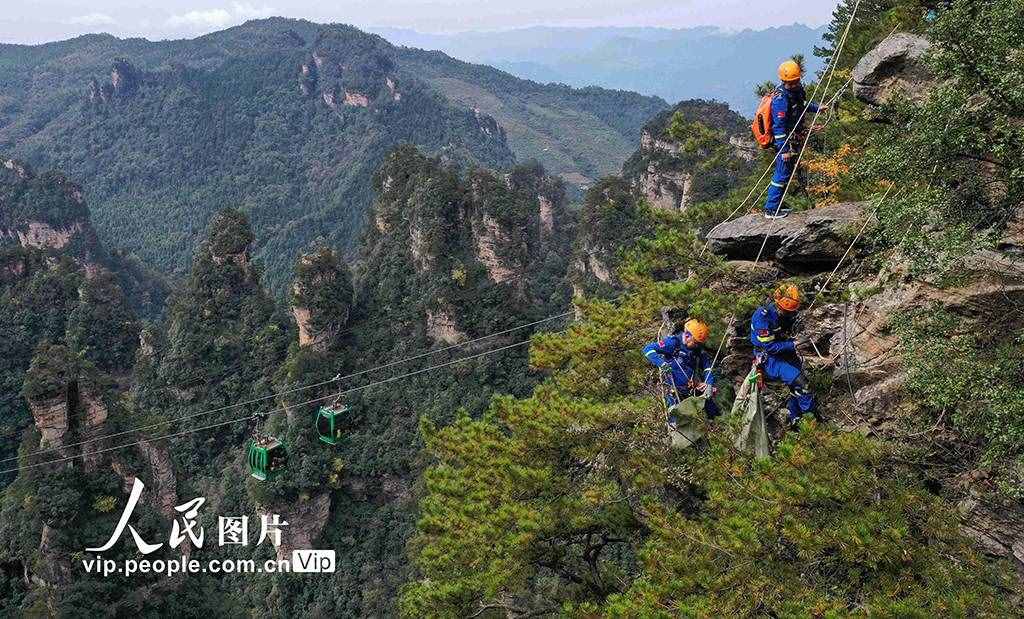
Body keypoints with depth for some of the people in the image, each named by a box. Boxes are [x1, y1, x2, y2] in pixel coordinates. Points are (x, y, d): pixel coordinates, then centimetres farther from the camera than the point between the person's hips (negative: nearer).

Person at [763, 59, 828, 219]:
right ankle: (771, 210, 4)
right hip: (785, 141, -10)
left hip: (795, 139, 10)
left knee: (788, 172, 17)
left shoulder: (797, 90, 3)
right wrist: (784, 150, -27)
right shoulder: (781, 99, -26)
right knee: (782, 175, -4)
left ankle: (777, 204, 29)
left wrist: (817, 107, 15)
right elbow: (779, 126, -26)